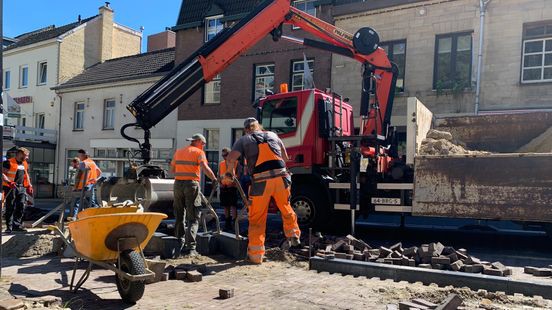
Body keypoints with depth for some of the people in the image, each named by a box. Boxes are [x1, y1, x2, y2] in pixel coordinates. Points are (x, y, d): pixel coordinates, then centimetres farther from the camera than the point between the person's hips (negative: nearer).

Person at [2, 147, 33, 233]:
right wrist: (9, 182, -24)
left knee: (21, 206, 2)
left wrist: (29, 185, 18)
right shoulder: (9, 162, -4)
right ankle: (9, 227, 3)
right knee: (10, 207, -2)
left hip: (21, 188, 6)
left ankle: (17, 225, 10)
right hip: (11, 188, -6)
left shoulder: (25, 164, 18)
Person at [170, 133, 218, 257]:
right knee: (193, 218, -2)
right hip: (192, 184, -5)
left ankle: (179, 242, 23)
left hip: (178, 184, 5)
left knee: (179, 216, 17)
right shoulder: (199, 152, -1)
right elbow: (205, 168, -17)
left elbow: (172, 169, 18)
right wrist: (214, 179, -12)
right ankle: (190, 247, -12)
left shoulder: (178, 151, 16)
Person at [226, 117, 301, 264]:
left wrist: (230, 172, 12)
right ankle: (293, 236, 40)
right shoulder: (272, 135, 20)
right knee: (286, 208, 27)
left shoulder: (244, 139, 11)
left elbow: (231, 158, -5)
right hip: (281, 177, 3)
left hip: (261, 181, -2)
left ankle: (256, 254, 12)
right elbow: (285, 157, 26)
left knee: (257, 219, 8)